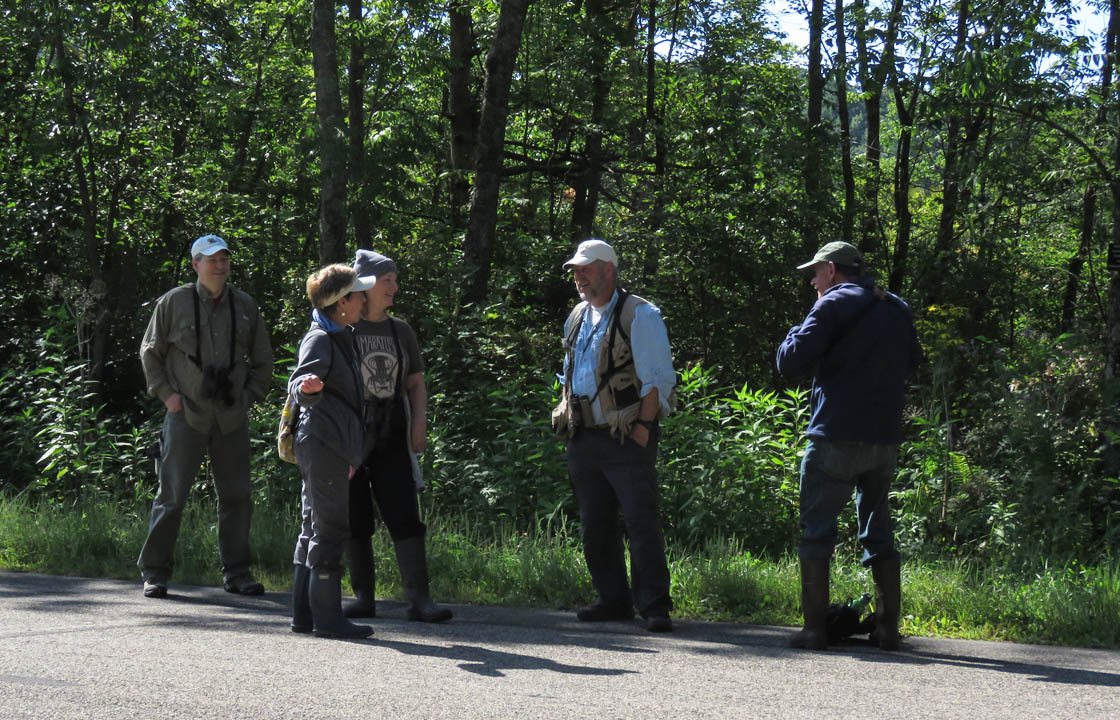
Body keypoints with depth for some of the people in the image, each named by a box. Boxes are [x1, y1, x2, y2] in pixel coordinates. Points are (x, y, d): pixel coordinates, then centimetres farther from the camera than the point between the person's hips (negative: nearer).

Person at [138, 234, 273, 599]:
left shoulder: (244, 306, 9)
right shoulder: (174, 302, 0)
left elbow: (263, 359, 20)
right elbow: (150, 352, 8)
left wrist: (250, 394, 8)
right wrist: (166, 392, -3)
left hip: (232, 418, 3)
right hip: (186, 415, -3)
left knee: (236, 496, 5)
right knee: (172, 495, -3)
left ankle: (237, 572, 14)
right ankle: (154, 572, 4)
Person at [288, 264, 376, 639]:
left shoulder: (341, 339, 18)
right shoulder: (319, 339, -11)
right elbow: (298, 388, -24)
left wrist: (350, 453, 33)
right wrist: (306, 387, -48)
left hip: (333, 447, 10)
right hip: (322, 443, -10)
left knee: (316, 528, 11)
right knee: (330, 527, -9)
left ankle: (304, 614, 15)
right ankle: (327, 615, -9)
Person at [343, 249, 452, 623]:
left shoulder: (401, 332, 14)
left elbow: (416, 383, 18)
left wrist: (419, 422, 3)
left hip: (391, 438, 2)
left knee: (405, 516, -7)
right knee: (354, 518, 1)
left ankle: (418, 597, -11)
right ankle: (363, 596, 9)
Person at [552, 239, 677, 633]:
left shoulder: (639, 315, -5)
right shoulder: (577, 319, 17)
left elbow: (659, 379, -9)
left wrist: (642, 428, -15)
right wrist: (565, 416, 14)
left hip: (627, 439, -7)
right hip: (584, 439, 7)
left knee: (642, 521, -9)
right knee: (595, 526, 8)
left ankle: (654, 605, -6)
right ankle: (612, 600, 16)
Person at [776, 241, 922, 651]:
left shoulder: (834, 306, -7)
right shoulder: (897, 310, 14)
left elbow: (790, 362, -12)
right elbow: (911, 360, 29)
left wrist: (800, 332, 6)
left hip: (836, 437, -6)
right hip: (885, 440, 6)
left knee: (817, 529, 0)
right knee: (878, 531, 14)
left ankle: (814, 629, -4)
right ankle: (888, 628, 10)